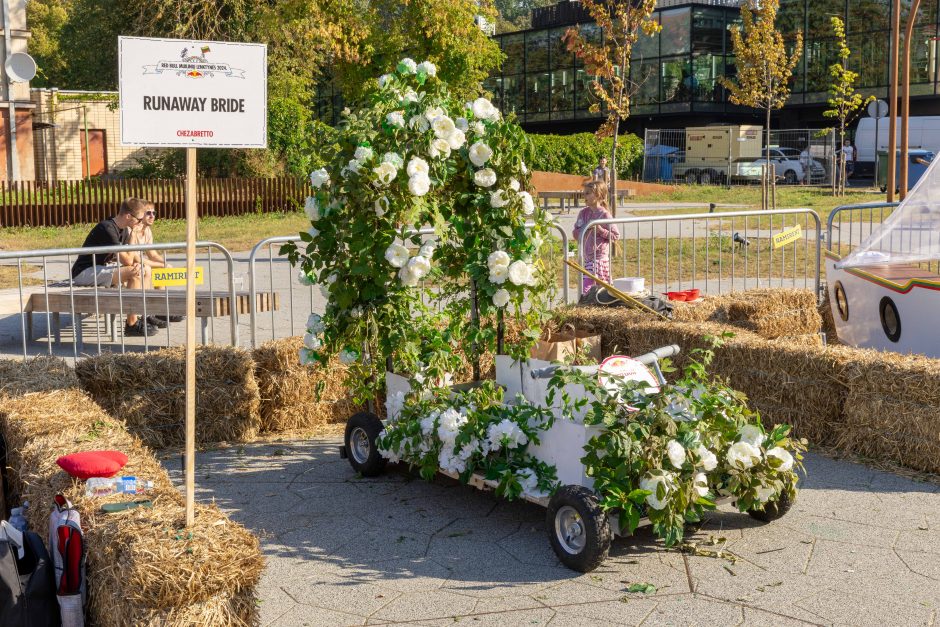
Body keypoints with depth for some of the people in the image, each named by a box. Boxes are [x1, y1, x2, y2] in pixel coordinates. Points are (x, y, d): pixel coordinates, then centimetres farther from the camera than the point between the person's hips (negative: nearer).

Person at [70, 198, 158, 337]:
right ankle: (131, 324, -18)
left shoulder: (124, 230, 7)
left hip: (101, 268, 10)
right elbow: (127, 261, -24)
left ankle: (144, 316, 7)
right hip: (84, 273, -10)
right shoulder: (107, 229, -22)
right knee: (134, 273, -24)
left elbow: (128, 260, 9)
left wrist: (135, 264, -14)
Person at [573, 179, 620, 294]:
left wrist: (600, 230, -18)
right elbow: (576, 234, 12)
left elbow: (616, 236, -8)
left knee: (585, 287, -16)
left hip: (599, 257, -7)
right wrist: (584, 228, -7)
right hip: (586, 257, 7)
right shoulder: (583, 213, 8)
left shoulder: (604, 214, -10)